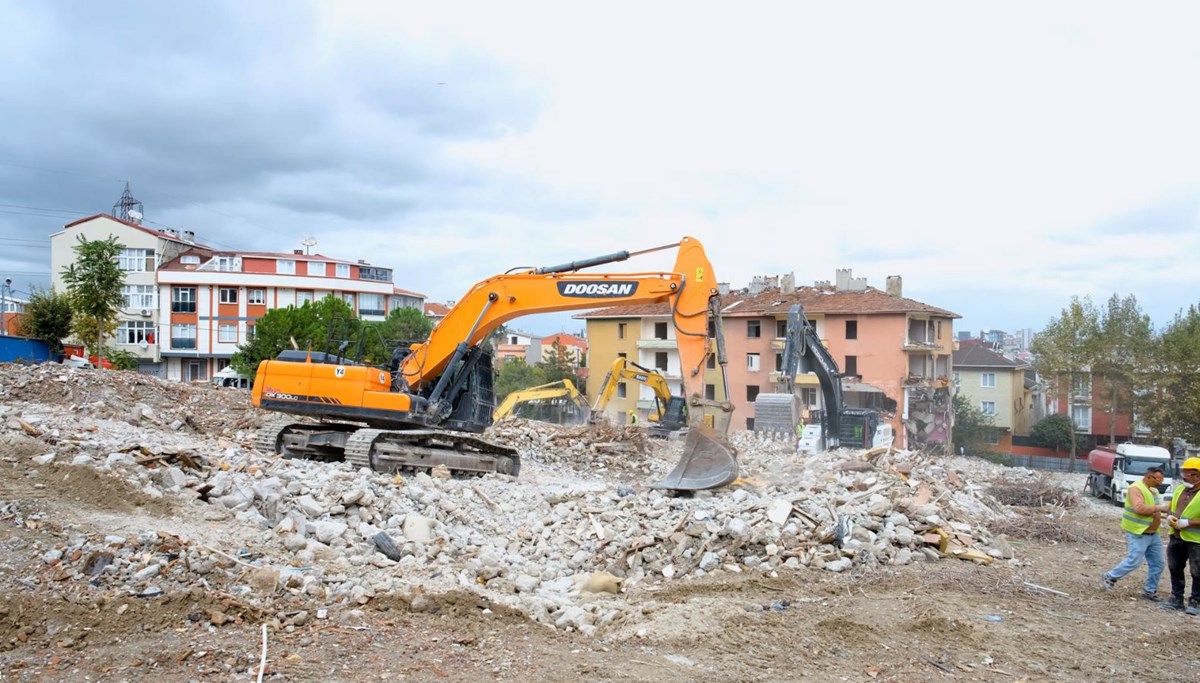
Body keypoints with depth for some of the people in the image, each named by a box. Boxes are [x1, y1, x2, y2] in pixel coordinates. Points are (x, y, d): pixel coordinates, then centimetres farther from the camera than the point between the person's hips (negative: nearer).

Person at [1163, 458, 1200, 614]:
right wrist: (1169, 517, -3)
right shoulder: (1180, 489, 7)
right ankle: (1177, 598, 28)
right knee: (1175, 569, 16)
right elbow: (1171, 507, 18)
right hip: (1176, 537, 7)